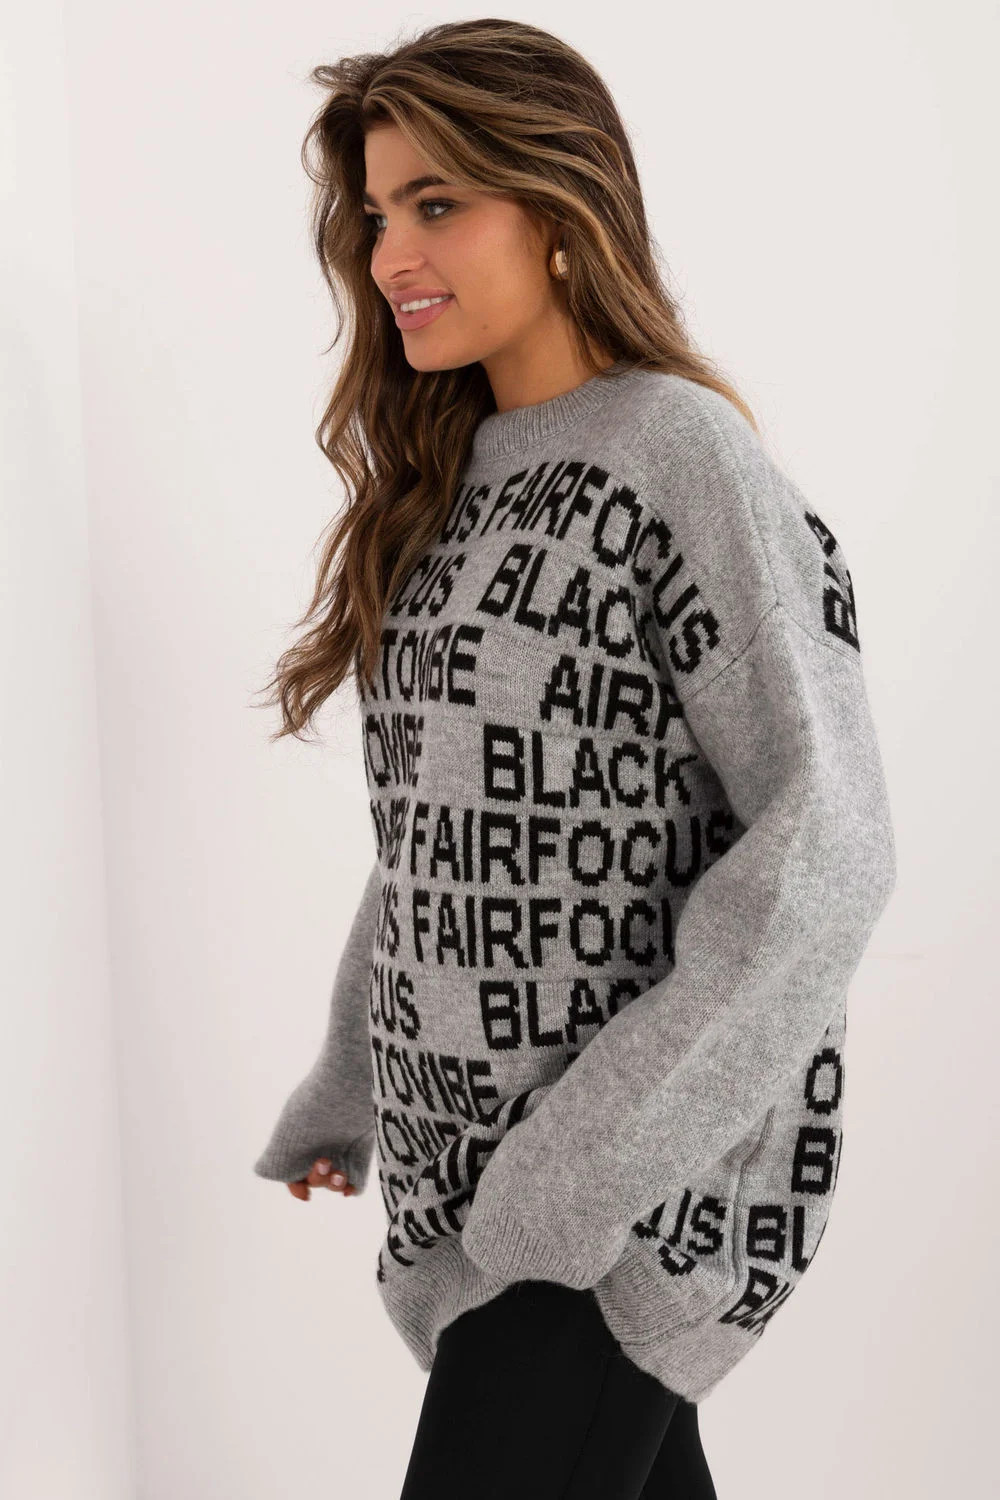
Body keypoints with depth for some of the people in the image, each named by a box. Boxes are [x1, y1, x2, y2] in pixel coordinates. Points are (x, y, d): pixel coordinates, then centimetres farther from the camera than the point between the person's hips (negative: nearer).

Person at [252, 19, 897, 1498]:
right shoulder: (448, 481, 10)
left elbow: (824, 844, -19)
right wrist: (344, 1088, 16)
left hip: (647, 1157, -7)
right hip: (475, 1132, 7)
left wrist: (592, 1160, -21)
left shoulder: (689, 456, -14)